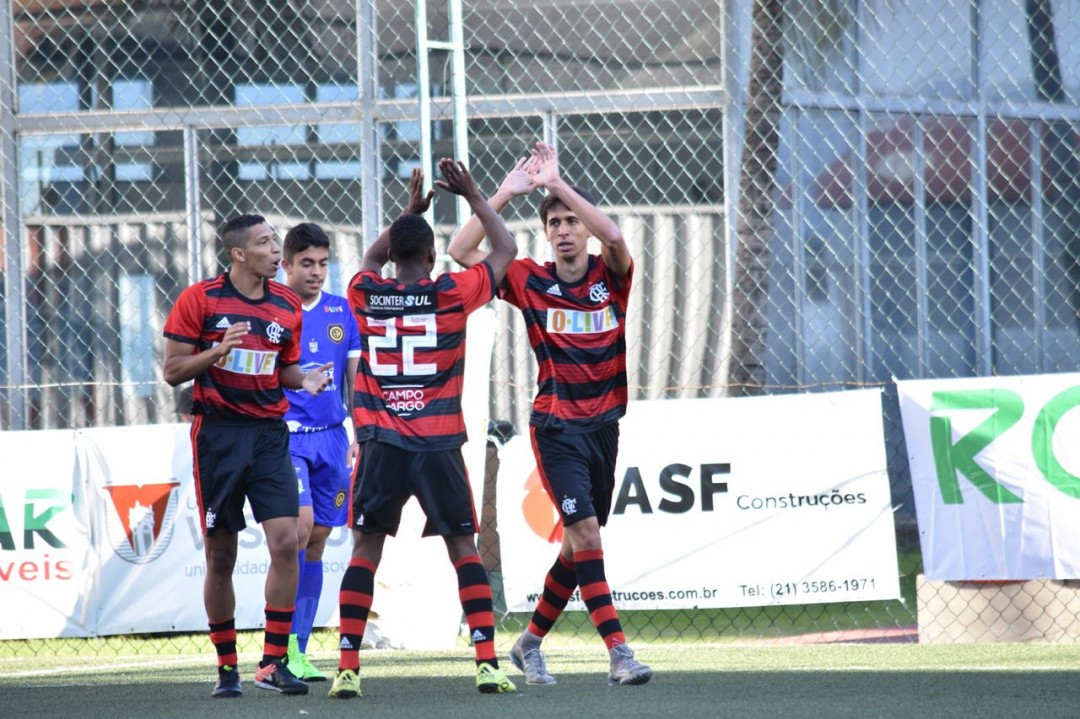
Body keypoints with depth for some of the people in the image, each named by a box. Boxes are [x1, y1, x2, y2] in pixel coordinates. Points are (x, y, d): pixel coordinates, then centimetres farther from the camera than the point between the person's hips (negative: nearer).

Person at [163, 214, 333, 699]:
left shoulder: (287, 305, 9)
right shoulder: (199, 300, -3)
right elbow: (173, 370, -3)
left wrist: (304, 379, -2)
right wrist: (218, 351, -18)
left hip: (269, 434, 3)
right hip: (218, 434, -3)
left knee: (285, 541, -11)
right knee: (221, 556, 2)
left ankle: (273, 662, -6)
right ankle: (226, 666, 14)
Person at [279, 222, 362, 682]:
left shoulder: (341, 312, 11)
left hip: (332, 437, 5)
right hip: (285, 434, -5)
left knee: (317, 541, 5)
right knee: (300, 527, -19)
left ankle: (299, 650, 11)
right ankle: (284, 644, -12)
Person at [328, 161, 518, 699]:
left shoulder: (366, 295, 3)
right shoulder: (451, 295, -4)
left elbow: (372, 258, 29)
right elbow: (506, 250, 12)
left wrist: (411, 211, 33)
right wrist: (473, 197, 19)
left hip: (381, 446, 1)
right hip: (439, 447, -1)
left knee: (365, 550, 4)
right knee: (463, 548, 6)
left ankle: (347, 669, -3)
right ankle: (487, 662, -2)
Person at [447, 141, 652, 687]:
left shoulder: (611, 278, 2)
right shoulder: (530, 282, 0)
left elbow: (614, 236, -20)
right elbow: (460, 252, -7)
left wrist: (556, 183, -21)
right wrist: (505, 194, -11)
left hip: (604, 425, 3)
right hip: (557, 426, -3)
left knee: (580, 542, 10)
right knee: (584, 529, -16)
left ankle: (531, 642, 26)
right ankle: (618, 652, -20)